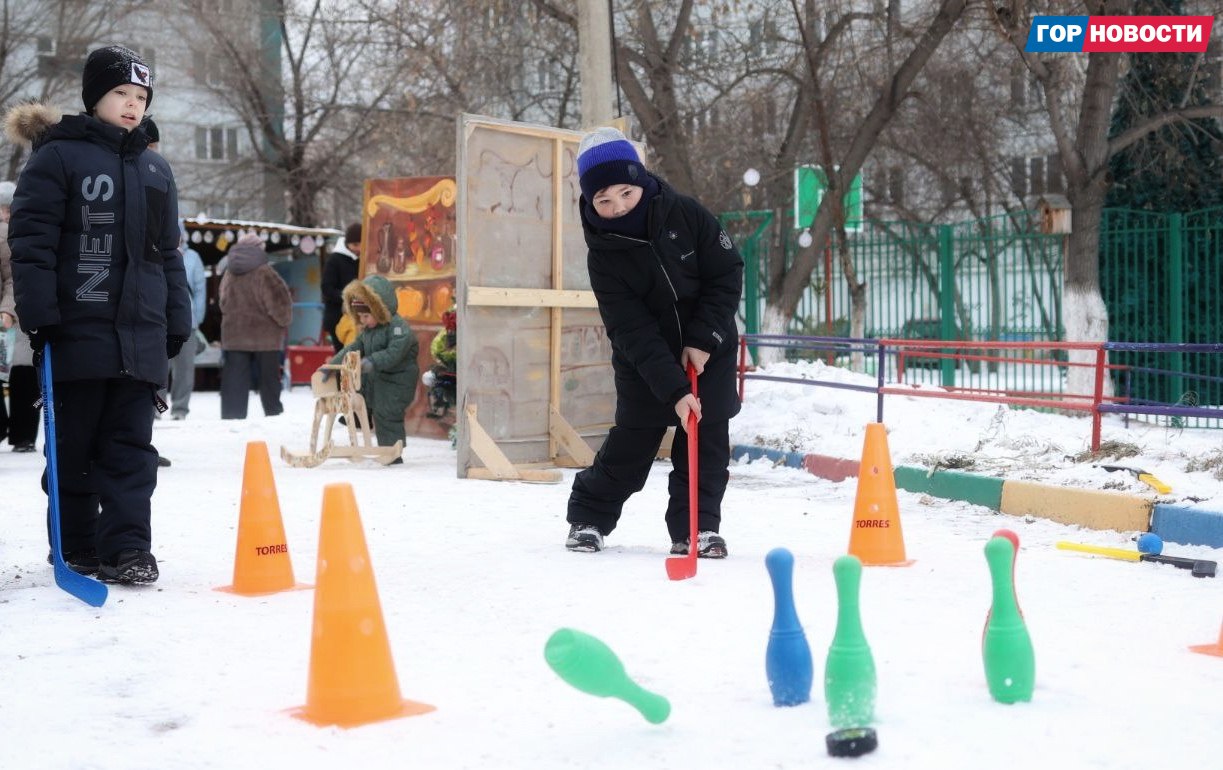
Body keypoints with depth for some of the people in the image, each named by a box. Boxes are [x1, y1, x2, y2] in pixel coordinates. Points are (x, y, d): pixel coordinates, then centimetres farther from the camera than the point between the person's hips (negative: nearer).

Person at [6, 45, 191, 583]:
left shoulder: (155, 169, 18)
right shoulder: (57, 156, 0)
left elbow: (168, 253, 20)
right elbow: (31, 240, -7)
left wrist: (177, 323, 14)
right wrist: (38, 314, -15)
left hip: (140, 335, 5)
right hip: (77, 332, -5)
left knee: (131, 447, 1)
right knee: (74, 447, 4)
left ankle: (127, 550, 2)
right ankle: (77, 552, 14)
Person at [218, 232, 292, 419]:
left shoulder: (229, 274, 6)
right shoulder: (263, 273, -13)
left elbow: (224, 302, 15)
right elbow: (278, 301, -12)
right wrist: (284, 321, 5)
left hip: (234, 335, 4)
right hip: (264, 335, -4)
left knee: (235, 381, 4)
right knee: (268, 378, 6)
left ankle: (232, 416, 1)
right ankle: (274, 413, 10)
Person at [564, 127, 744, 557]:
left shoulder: (685, 215, -16)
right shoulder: (603, 255, -19)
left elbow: (728, 273, -10)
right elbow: (633, 332, -23)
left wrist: (702, 339, -18)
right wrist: (674, 390, -31)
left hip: (709, 352, 1)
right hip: (644, 366, -1)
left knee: (705, 442, 0)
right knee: (630, 446, 4)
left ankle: (696, 526, 13)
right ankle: (588, 518, 23)